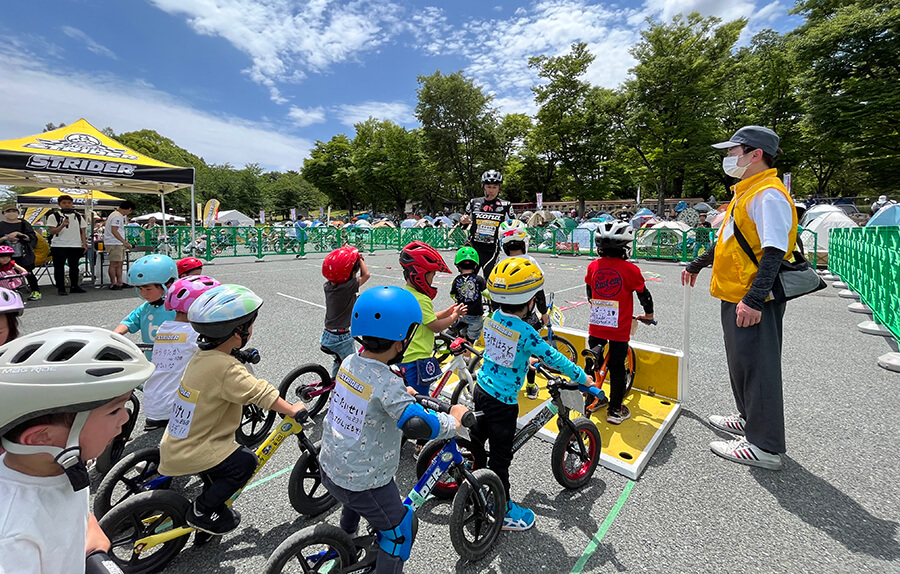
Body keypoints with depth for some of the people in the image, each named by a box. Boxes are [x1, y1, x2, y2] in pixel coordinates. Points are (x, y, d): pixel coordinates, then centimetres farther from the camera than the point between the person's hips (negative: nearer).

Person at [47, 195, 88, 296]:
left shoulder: (78, 216, 11)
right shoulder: (54, 216, 0)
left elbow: (82, 231, 12)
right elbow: (52, 231, -8)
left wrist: (84, 244, 4)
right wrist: (63, 225, -25)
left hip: (76, 246, 3)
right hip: (59, 246, -3)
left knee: (74, 266, 9)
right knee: (59, 267, 2)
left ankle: (74, 286, 17)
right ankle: (60, 288, 7)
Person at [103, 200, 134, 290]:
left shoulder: (119, 215, 16)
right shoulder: (117, 216, -16)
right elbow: (114, 231, -24)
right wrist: (124, 242, -27)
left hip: (119, 243, 11)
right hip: (114, 244, -11)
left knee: (120, 263, 13)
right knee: (114, 264, -6)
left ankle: (119, 282, 19)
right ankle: (113, 283, -1)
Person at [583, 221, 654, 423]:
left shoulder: (593, 266, -2)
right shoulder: (630, 269, -12)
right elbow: (644, 295, -1)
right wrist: (649, 314, 17)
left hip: (596, 325, 3)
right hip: (619, 329, -3)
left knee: (591, 362, 18)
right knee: (617, 369, 9)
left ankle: (591, 401, 32)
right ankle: (615, 411, 20)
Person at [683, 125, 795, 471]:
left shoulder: (769, 195, -15)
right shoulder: (745, 193, 16)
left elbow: (774, 252, -23)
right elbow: (727, 240, 26)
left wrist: (754, 300, -29)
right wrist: (697, 265, 33)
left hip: (753, 303, -10)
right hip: (735, 297, 10)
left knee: (757, 366, -2)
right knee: (741, 362, 19)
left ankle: (765, 446, 10)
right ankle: (749, 420, 36)